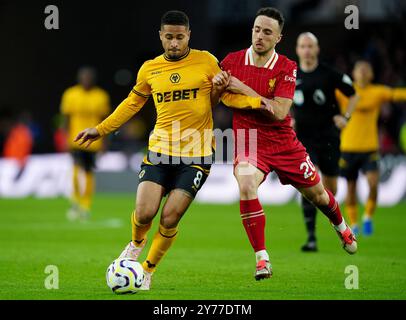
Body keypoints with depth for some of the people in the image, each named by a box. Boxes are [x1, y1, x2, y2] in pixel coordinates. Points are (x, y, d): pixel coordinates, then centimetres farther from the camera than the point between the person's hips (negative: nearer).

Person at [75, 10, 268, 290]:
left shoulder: (206, 62, -1)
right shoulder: (150, 69, 6)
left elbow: (227, 94, 5)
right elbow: (133, 103, 20)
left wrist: (256, 102, -13)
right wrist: (101, 130, 20)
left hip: (197, 155, -2)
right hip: (160, 151, 2)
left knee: (170, 218, -8)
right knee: (144, 213, -11)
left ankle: (148, 271, 15)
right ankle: (137, 242, 26)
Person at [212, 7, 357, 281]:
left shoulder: (286, 68, -9)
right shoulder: (232, 61, -4)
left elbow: (279, 112, -19)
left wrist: (243, 89, -23)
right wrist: (217, 84, -14)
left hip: (283, 142, 1)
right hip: (249, 142, -1)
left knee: (317, 194, 15)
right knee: (246, 185, -32)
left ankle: (342, 227, 51)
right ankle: (262, 259, -24)